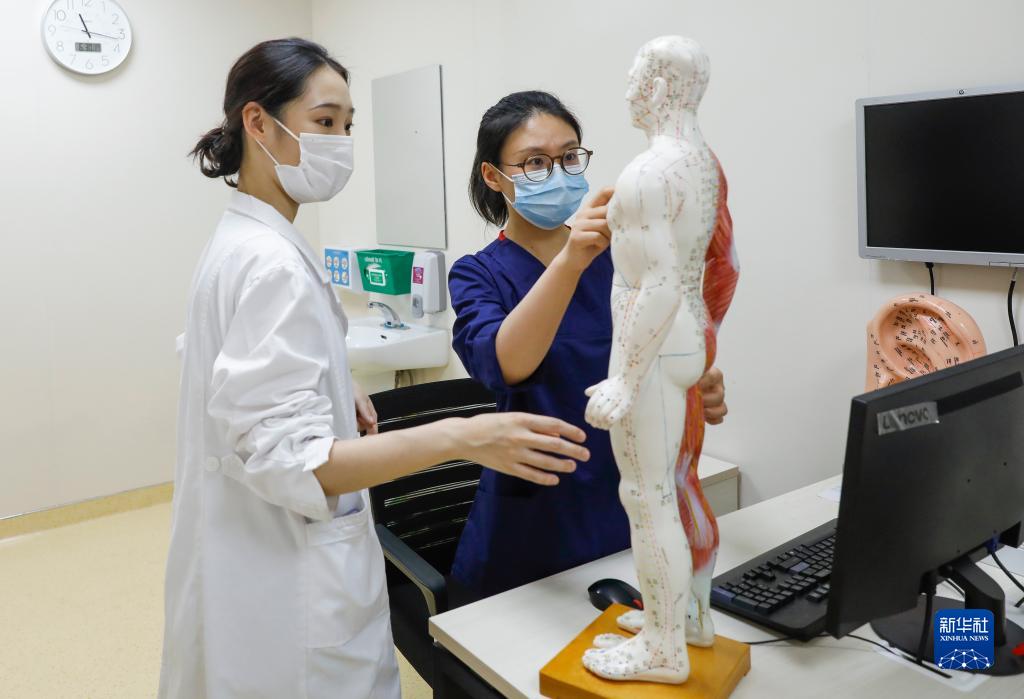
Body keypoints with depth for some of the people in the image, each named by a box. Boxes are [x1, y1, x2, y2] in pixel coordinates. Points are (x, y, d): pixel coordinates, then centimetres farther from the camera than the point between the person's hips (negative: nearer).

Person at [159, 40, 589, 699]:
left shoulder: (243, 242, 7)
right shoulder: (273, 264, -24)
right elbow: (285, 458, -29)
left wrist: (339, 384, 3)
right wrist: (460, 437, -36)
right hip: (291, 590, -10)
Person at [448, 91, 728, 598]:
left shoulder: (618, 259, 0)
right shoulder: (479, 275, -8)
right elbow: (506, 365, -29)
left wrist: (698, 394, -21)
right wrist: (569, 262, -42)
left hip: (631, 506, 3)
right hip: (536, 522, -3)